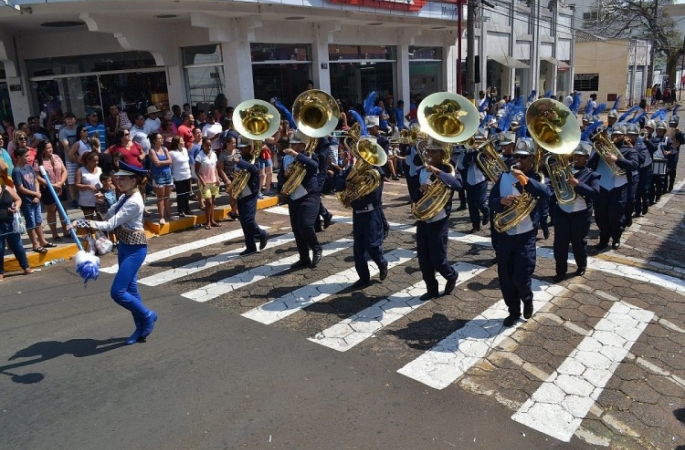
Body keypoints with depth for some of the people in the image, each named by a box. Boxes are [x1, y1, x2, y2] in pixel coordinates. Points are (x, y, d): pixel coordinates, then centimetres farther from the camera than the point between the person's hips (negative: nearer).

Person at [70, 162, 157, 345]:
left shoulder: (134, 202, -23)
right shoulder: (125, 196, 6)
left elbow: (111, 224, -26)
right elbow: (109, 217, 11)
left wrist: (82, 223, -29)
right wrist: (103, 203, -4)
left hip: (135, 249, -10)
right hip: (124, 246, 10)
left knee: (117, 292, -9)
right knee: (129, 288, 15)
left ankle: (147, 316, 12)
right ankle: (141, 328, 28)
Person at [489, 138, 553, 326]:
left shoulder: (537, 177, -3)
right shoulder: (505, 176, 7)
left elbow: (548, 192, -24)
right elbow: (491, 201, 4)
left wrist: (526, 179, -35)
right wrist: (502, 201, -17)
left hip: (526, 235, -3)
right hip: (505, 233, 4)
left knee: (521, 277, -7)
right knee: (504, 277, 8)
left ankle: (527, 300, 27)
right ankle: (513, 311, 28)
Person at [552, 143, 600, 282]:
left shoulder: (591, 175, -4)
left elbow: (595, 193, -19)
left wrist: (577, 184, -31)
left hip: (581, 215, -2)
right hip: (561, 212, 3)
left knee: (578, 243, 13)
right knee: (559, 244, 3)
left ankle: (581, 267, 37)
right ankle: (561, 271, 17)